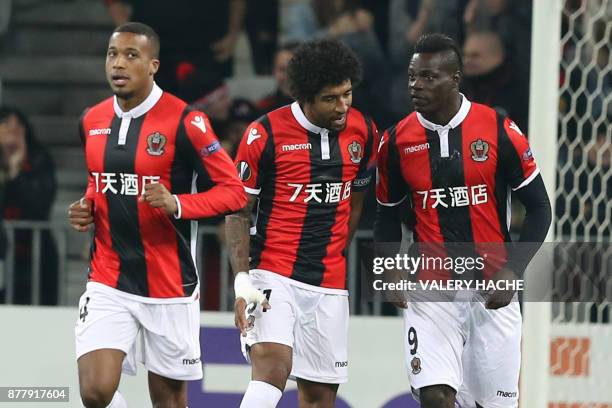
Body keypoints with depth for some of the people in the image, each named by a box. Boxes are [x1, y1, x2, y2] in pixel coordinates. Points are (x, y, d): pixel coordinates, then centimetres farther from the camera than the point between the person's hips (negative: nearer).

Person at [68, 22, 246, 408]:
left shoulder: (185, 122, -11)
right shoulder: (92, 121, 7)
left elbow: (234, 191, -9)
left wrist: (177, 204, -25)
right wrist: (86, 209, 3)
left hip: (170, 285, -3)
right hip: (108, 282, 3)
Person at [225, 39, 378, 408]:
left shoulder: (363, 131, 4)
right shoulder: (266, 133, -10)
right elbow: (238, 212, -4)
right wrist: (242, 281, -13)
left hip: (330, 285, 5)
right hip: (274, 276, -5)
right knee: (272, 365, -27)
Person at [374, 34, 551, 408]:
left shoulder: (499, 130, -6)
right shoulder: (398, 140, 1)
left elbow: (539, 208, 0)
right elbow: (388, 216, 13)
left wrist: (513, 271, -11)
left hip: (493, 290, -1)